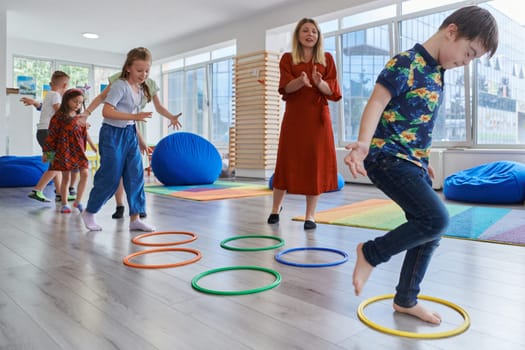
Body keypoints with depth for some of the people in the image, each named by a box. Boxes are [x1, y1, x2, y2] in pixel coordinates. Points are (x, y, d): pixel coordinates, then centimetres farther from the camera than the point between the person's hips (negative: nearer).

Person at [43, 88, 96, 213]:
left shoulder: (79, 118, 6)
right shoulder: (59, 117, -7)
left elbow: (85, 133, 16)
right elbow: (52, 135, -4)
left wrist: (93, 145, 20)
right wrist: (47, 152, -2)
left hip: (78, 151, 4)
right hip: (64, 151, -4)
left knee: (85, 174, -7)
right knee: (66, 177, 3)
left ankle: (78, 201, 8)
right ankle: (64, 204, 16)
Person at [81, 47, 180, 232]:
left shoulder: (141, 89, 9)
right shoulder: (120, 85, -15)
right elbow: (106, 111, -25)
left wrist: (140, 139, 17)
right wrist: (134, 116, -31)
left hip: (130, 134, 7)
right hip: (113, 133, -7)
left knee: (136, 176, 2)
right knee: (110, 177, -3)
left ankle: (135, 218, 9)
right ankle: (89, 212, 19)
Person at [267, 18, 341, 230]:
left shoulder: (327, 59, 9)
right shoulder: (287, 59, 6)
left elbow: (333, 92, 0)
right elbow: (285, 88, -9)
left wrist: (319, 82, -20)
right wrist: (301, 81, -30)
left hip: (318, 117, 1)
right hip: (294, 117, -1)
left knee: (316, 164, -1)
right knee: (287, 162, 2)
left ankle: (310, 216, 9)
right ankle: (276, 208, 22)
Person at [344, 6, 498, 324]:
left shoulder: (437, 72, 15)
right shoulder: (406, 63, -11)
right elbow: (377, 103, -21)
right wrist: (364, 144, -37)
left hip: (412, 162, 9)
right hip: (388, 157, -9)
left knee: (429, 231, 10)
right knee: (436, 219, -21)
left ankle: (406, 300, 27)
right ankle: (371, 253, 1)